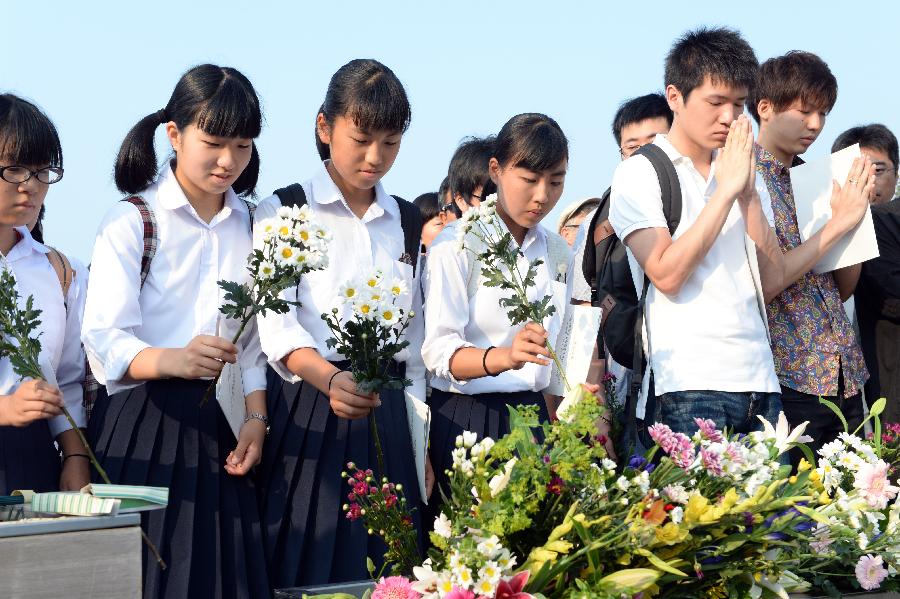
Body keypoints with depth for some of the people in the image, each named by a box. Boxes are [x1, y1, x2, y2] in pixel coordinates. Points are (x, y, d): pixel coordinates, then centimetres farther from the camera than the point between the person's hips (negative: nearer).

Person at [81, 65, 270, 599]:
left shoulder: (252, 226, 13)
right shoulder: (131, 221, -4)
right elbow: (106, 342, -15)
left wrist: (257, 420, -1)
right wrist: (173, 360, -34)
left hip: (221, 430, 4)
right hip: (143, 426, -4)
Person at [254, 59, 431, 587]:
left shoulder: (406, 222, 12)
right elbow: (277, 323, -17)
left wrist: (420, 445, 11)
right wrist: (331, 379, -36)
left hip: (386, 417, 4)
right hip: (308, 414, -4)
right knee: (308, 572, -4)